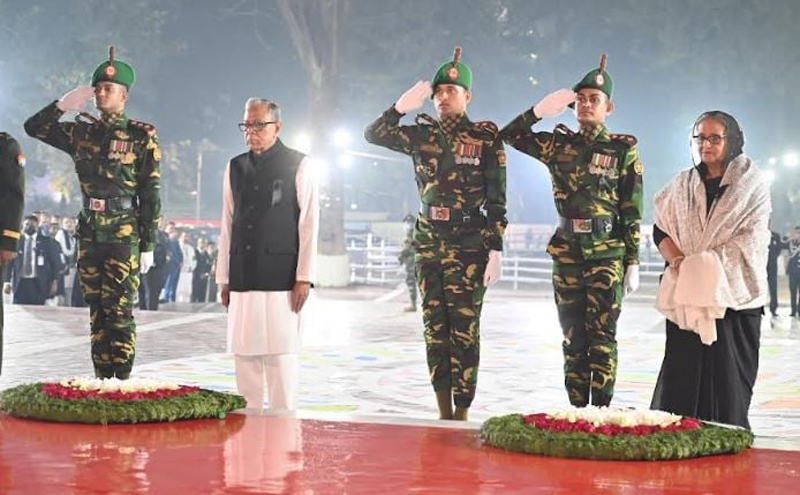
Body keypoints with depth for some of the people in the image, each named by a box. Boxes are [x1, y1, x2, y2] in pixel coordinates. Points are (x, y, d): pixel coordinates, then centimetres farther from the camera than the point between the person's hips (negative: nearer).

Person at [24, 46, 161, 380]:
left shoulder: (142, 136, -3)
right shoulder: (82, 132, 11)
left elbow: (151, 194, -4)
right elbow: (34, 127, 15)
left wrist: (148, 246, -8)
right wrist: (64, 104, 0)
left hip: (124, 237, -5)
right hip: (89, 235, 5)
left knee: (119, 312, -5)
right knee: (97, 312, 8)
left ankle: (121, 381, -1)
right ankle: (101, 380, 12)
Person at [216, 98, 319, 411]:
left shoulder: (298, 165, 3)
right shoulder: (235, 168, 15)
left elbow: (308, 224, -1)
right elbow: (228, 226, 15)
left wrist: (304, 277, -7)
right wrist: (224, 278, 11)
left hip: (281, 279, -4)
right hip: (243, 279, 4)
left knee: (280, 353, -6)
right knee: (244, 352, 4)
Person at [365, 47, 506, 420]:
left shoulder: (486, 137, -2)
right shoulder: (422, 135, 10)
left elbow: (497, 200, -4)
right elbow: (374, 134, 6)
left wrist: (495, 250, -9)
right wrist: (402, 106, -8)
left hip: (469, 245, -4)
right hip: (429, 242, 4)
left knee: (464, 328, -6)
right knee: (434, 326, 5)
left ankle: (462, 414, -2)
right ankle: (444, 412, 12)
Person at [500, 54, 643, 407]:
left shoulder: (623, 150, 1)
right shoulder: (558, 145, 9)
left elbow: (632, 212, 0)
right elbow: (510, 136, 13)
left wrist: (633, 263, -4)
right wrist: (540, 110, -2)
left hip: (607, 252, -3)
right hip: (567, 252, 3)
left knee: (601, 333, -6)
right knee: (573, 336, 6)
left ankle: (601, 409, -4)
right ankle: (577, 410, 10)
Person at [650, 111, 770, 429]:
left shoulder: (753, 185, 3)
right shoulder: (682, 186, 16)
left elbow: (751, 239, -5)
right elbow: (661, 230, 9)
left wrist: (708, 263, -14)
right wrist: (678, 260, -10)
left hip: (733, 294, -3)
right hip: (687, 295, 3)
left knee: (727, 375, -5)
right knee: (682, 375, -2)